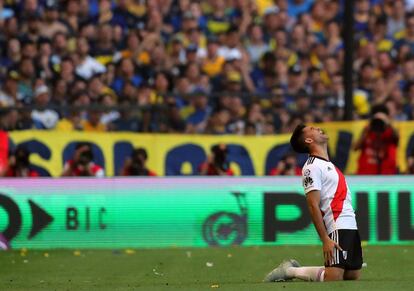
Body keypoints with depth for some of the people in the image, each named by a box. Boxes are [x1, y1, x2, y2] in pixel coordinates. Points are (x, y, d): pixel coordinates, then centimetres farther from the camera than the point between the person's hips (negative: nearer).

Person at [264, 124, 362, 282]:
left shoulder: (329, 165, 21)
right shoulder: (312, 167, -8)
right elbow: (313, 205, -15)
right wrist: (325, 239, -21)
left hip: (351, 227, 9)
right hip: (337, 228, -9)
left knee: (353, 276, 5)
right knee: (333, 279, -18)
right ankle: (289, 271, 2)